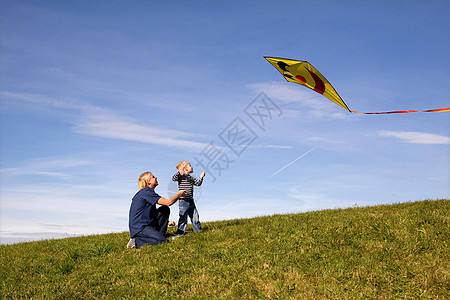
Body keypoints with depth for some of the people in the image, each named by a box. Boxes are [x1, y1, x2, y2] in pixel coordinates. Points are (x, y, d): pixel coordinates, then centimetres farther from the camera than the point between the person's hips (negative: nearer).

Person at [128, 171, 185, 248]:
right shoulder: (146, 191, -13)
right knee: (162, 241, -25)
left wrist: (166, 221, 18)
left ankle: (158, 235, 6)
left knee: (165, 209, 8)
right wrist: (179, 194, 1)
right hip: (139, 228, -10)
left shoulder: (147, 192, 19)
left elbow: (153, 214, 27)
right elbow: (168, 202, -16)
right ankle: (136, 242, -11)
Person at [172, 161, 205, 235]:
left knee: (195, 216, 13)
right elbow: (174, 179, -21)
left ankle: (198, 230, 25)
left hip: (191, 201, 7)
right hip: (183, 201, -7)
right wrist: (179, 172, -35)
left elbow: (198, 183, 19)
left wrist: (201, 178, 3)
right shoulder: (181, 176, -6)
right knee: (183, 217, -5)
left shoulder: (191, 178, 16)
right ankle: (180, 232, 2)